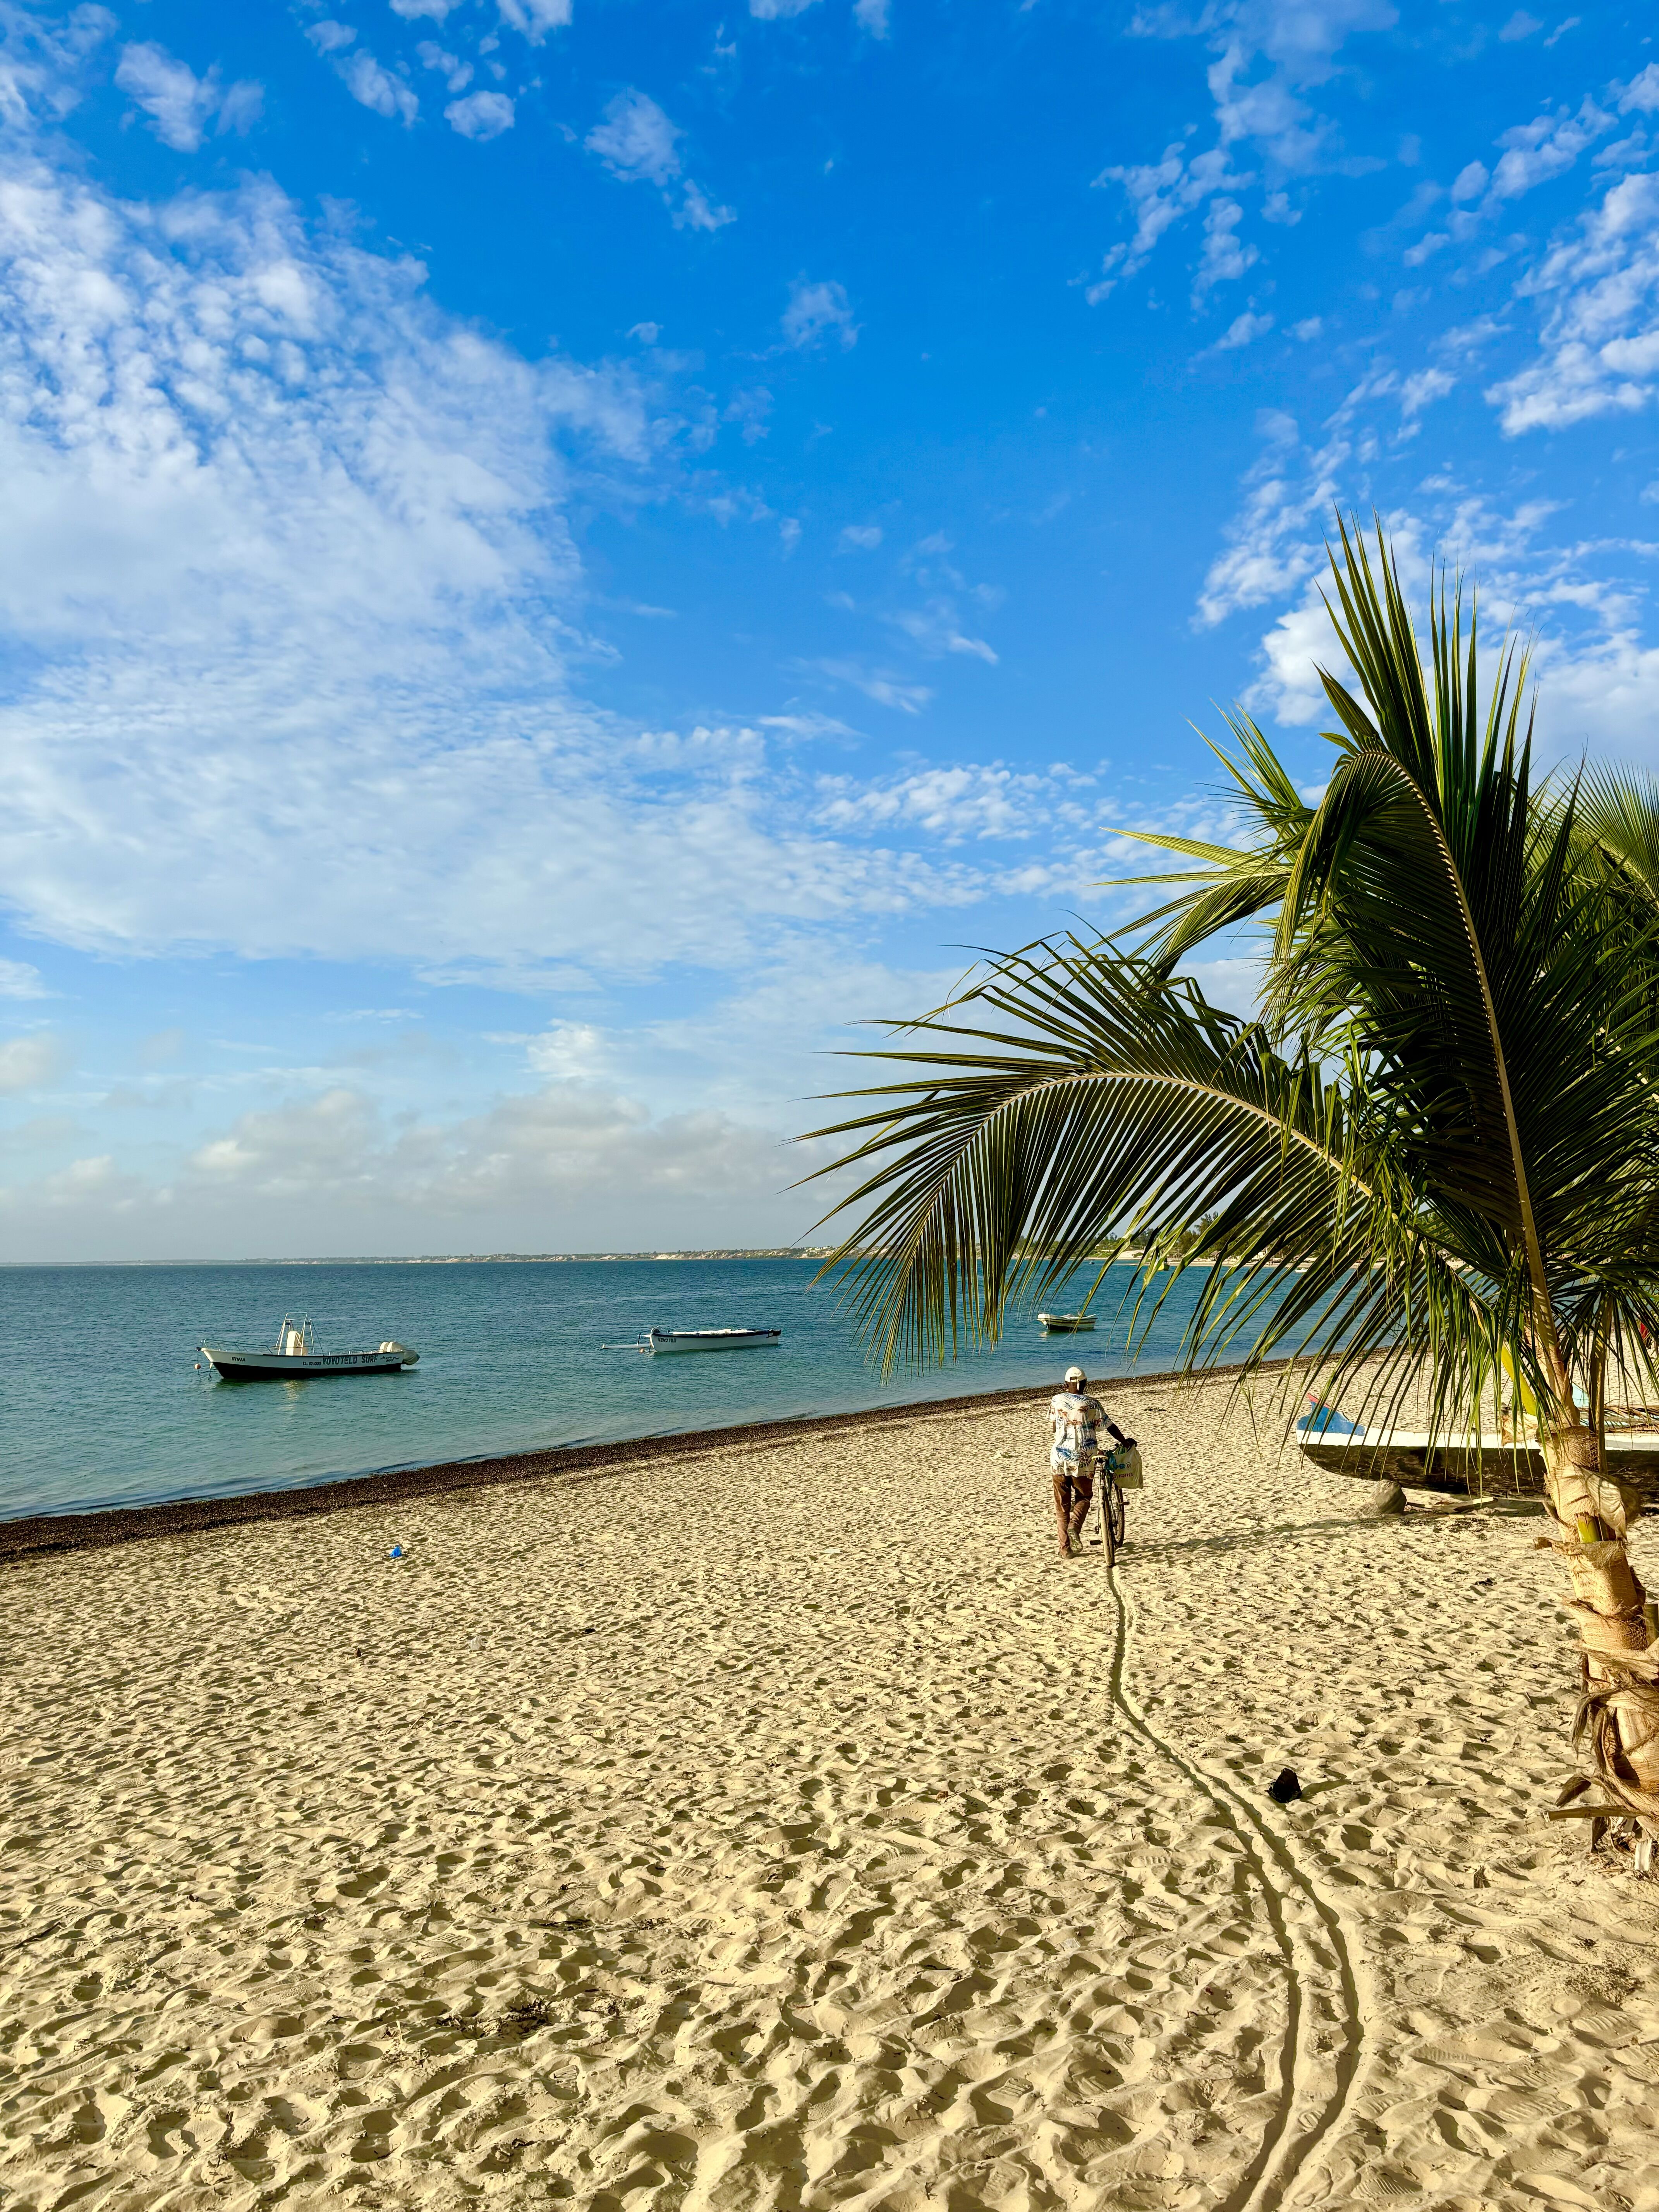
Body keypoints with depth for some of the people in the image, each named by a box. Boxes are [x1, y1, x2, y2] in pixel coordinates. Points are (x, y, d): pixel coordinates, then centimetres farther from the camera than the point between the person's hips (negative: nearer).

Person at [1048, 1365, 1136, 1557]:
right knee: (1084, 1496, 20)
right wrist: (1125, 1441, 12)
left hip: (1060, 1457, 1)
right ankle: (1075, 1526, -8)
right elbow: (1108, 1425, -1)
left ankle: (1066, 1549, 8)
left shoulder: (1057, 1400, 4)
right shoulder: (1092, 1403, -1)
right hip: (1083, 1459, -1)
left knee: (1062, 1505, 11)